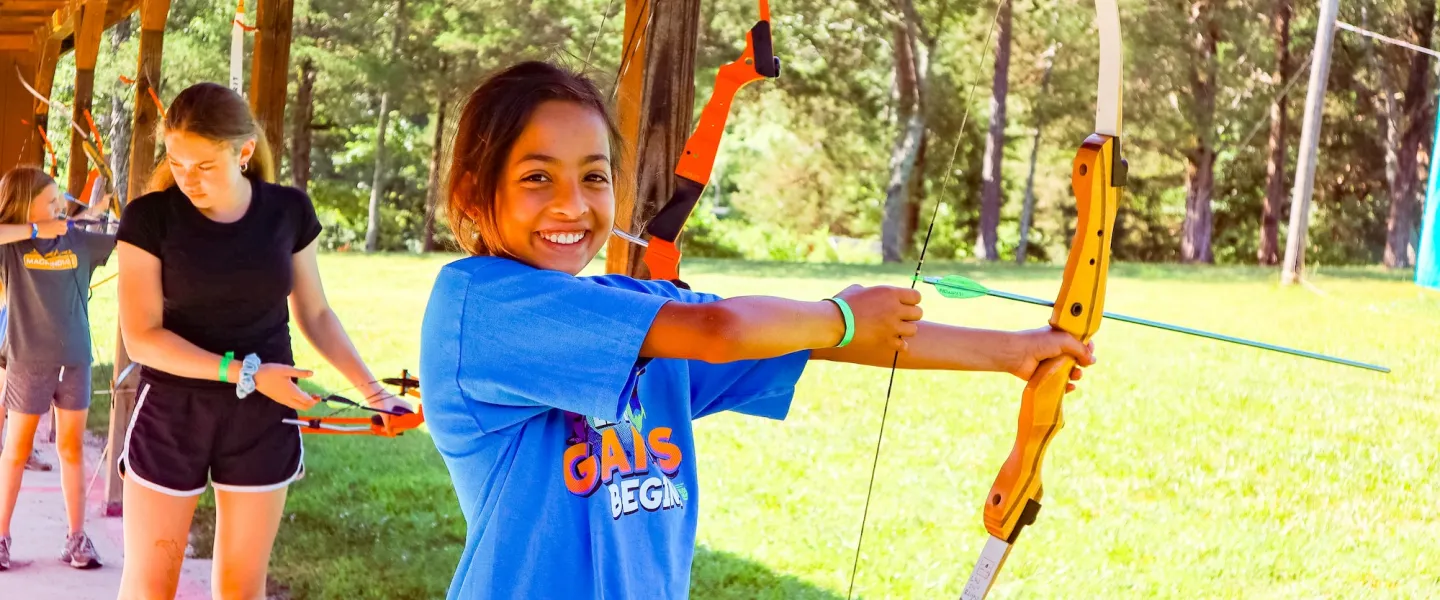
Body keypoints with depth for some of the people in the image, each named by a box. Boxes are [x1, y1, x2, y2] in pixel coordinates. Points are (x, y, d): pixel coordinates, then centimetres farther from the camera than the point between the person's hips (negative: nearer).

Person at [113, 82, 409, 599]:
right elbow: (142, 337, -13)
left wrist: (371, 390, -3)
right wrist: (243, 373, -21)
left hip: (263, 418, 2)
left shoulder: (289, 211, -3)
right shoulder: (150, 217, -10)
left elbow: (315, 314, 7)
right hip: (171, 414, -2)